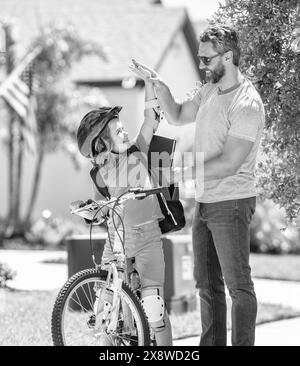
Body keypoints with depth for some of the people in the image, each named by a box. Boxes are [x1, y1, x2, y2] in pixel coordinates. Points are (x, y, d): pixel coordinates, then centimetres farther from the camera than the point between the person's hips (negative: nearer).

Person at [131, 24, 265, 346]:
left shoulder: (246, 104, -20)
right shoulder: (209, 90, 8)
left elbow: (228, 163, -25)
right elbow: (177, 116, 24)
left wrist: (179, 174, -26)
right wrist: (160, 87, 5)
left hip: (231, 203, -9)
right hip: (204, 201, 9)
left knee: (238, 284, -5)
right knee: (206, 283, 14)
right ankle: (211, 344, 22)